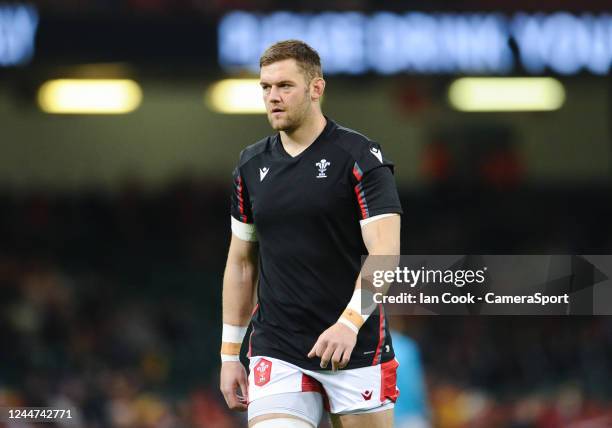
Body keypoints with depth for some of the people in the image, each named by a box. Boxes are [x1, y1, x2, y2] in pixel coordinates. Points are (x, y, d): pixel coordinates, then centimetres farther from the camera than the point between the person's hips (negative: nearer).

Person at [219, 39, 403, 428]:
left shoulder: (360, 158, -6)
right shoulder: (252, 166, 10)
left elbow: (385, 252, -15)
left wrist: (350, 322, -29)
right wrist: (230, 353, 13)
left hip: (357, 350, -3)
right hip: (276, 354, 4)